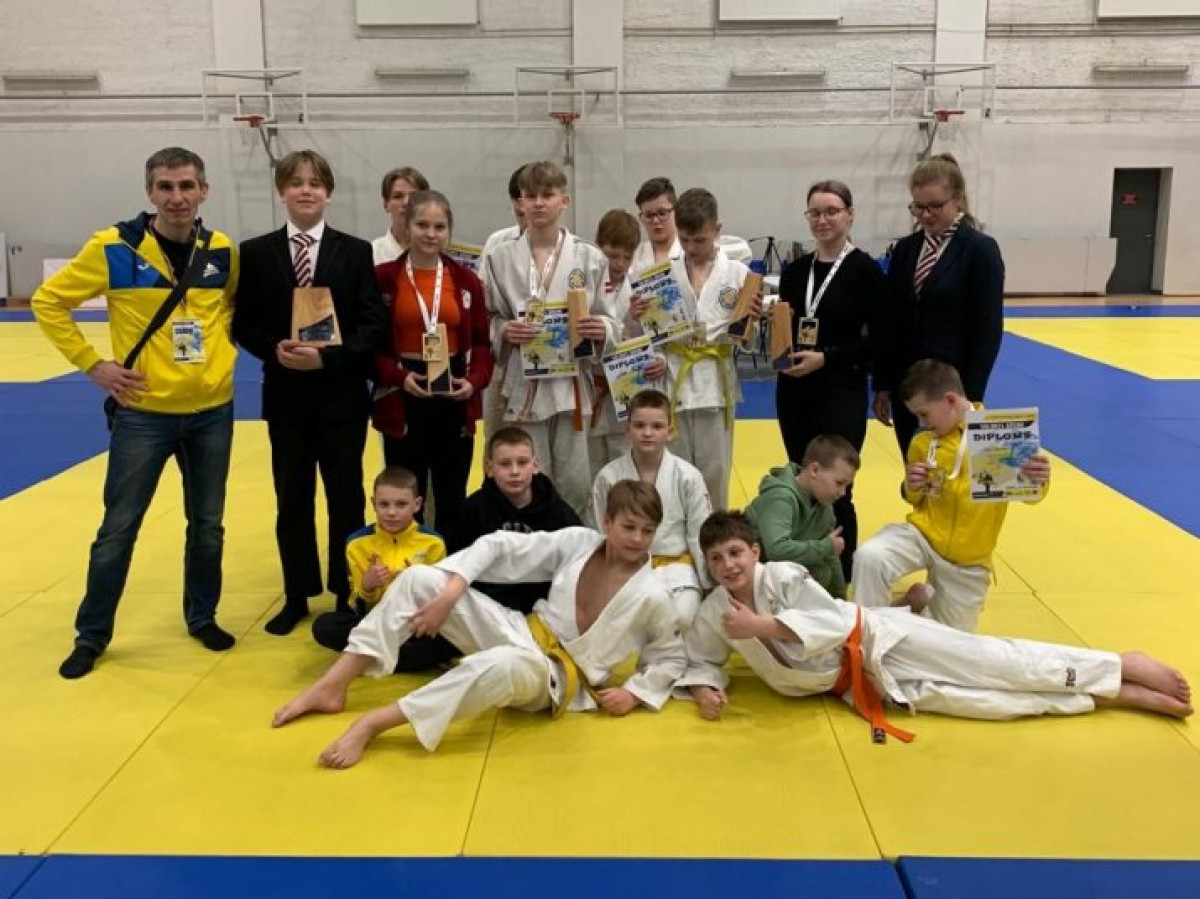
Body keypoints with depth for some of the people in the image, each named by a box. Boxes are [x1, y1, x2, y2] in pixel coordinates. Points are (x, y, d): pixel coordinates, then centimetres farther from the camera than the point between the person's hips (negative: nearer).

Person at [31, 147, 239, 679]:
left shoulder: (222, 250, 1)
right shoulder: (114, 247, -10)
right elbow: (48, 301, -3)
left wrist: (226, 347, 5)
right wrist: (92, 364, -8)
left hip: (212, 411, 3)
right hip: (143, 413, -3)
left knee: (207, 526, 12)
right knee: (118, 529, 4)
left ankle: (202, 617, 31)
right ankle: (92, 635, 21)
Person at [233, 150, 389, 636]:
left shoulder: (356, 251, 0)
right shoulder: (255, 253, 4)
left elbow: (374, 325, -5)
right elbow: (243, 324, 3)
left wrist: (327, 356, -17)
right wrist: (275, 349, -16)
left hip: (342, 394, -1)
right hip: (285, 395, 1)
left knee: (346, 499, 7)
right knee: (292, 501, 10)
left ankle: (348, 596, 20)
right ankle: (296, 598, 23)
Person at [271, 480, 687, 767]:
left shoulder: (650, 596, -14)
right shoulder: (579, 541, -5)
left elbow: (672, 657, 2)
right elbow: (499, 547, -4)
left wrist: (634, 692, -13)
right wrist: (451, 592, -15)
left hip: (558, 675, -5)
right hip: (523, 634, 5)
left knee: (501, 665, -44)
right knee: (419, 579, -10)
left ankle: (372, 723, -32)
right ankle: (332, 687, -7)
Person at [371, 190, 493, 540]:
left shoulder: (466, 280, 5)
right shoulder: (383, 278, -2)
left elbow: (481, 342, 6)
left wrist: (475, 381, -12)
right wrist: (398, 376, -17)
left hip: (454, 400, 2)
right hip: (402, 402, -2)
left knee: (453, 498, 11)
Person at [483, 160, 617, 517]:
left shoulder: (589, 257, 2)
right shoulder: (501, 258, 3)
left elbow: (608, 320, 5)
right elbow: (486, 321, 7)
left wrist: (601, 330, -16)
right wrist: (504, 331, -14)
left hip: (571, 382, 0)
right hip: (523, 384, 0)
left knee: (575, 485, 4)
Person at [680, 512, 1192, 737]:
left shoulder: (782, 575, -19)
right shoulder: (713, 614, -4)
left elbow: (833, 621, -26)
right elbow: (700, 661, 9)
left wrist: (761, 626, -30)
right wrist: (705, 689, -14)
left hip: (876, 643, -4)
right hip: (859, 684, 4)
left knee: (995, 666, -13)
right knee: (977, 701, -3)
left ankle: (1123, 668, 4)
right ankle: (1121, 697, 4)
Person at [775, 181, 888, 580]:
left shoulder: (865, 270, -5)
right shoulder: (794, 270, 9)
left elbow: (878, 340, -8)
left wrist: (825, 358, -17)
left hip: (842, 392, -5)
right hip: (793, 391, 5)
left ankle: (841, 579, 9)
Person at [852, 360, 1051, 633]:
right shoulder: (922, 443, -1)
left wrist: (1038, 481, -35)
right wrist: (912, 488, -11)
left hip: (968, 558, -1)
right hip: (922, 535, 1)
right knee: (868, 557, -29)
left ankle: (929, 596, 40)